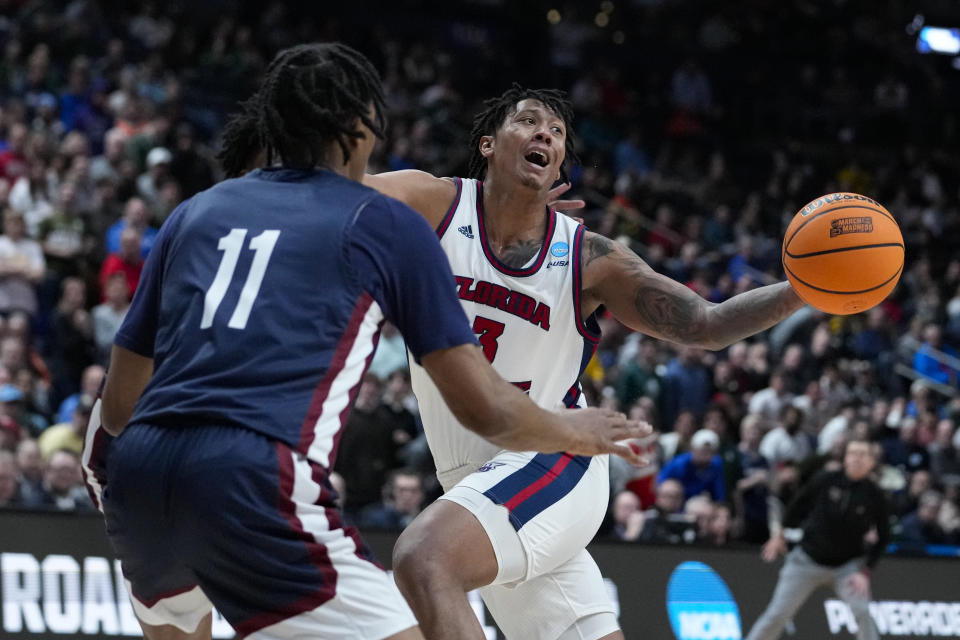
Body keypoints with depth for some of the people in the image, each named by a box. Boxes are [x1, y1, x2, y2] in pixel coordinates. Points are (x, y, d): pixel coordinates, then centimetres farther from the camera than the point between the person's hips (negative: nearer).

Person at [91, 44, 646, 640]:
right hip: (257, 484, -6)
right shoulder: (387, 223, 11)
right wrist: (574, 430, 30)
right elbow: (485, 409, 9)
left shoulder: (194, 213, 22)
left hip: (136, 477, 6)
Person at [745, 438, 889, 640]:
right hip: (807, 560, 0)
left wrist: (865, 571, -12)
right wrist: (781, 533, 11)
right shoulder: (826, 481, -12)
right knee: (777, 614, -3)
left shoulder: (874, 495, -12)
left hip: (848, 565, 0)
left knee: (862, 612, -20)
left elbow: (882, 538, -3)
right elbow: (800, 503, 7)